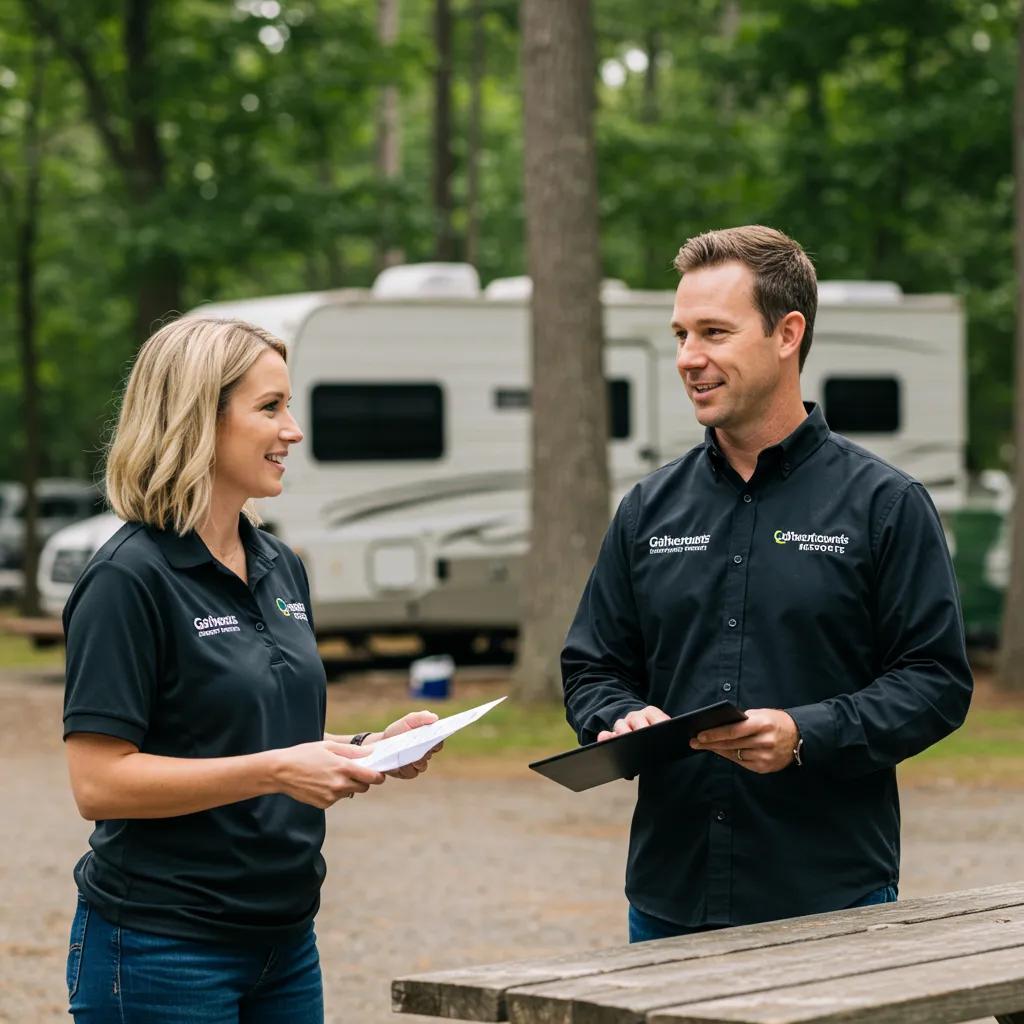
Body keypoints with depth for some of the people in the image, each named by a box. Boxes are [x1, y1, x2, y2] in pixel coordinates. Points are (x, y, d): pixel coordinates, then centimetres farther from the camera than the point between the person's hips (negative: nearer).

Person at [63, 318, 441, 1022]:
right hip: (162, 953, -7)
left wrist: (369, 750, 2)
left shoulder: (282, 568, 11)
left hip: (286, 940, 8)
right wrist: (275, 771, -23)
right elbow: (99, 783, -19)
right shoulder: (130, 580, -13)